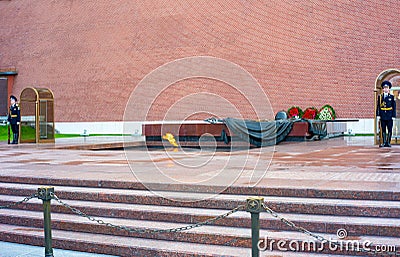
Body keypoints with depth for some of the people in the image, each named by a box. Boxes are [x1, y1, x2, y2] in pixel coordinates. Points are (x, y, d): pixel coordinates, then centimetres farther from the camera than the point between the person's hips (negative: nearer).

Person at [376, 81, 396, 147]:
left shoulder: (392, 97, 4)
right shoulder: (380, 96, 8)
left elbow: (394, 107, 4)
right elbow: (378, 106, 7)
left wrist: (393, 115, -3)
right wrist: (378, 114, 0)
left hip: (389, 116, -1)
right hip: (383, 116, 1)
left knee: (389, 129, 0)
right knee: (383, 129, 2)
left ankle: (388, 142, 6)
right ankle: (384, 142, 6)